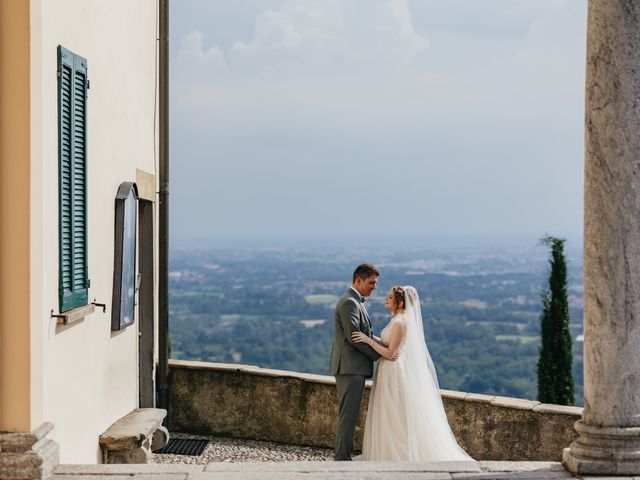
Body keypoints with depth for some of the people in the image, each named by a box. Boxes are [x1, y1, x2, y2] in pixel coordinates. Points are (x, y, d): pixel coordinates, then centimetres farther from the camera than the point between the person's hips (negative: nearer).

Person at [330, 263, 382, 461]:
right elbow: (354, 336, -21)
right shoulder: (349, 302, -14)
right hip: (350, 367, -10)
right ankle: (342, 458, -5)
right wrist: (379, 354, -13)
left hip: (355, 367, 10)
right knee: (348, 414, -7)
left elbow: (366, 333, 19)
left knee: (350, 414, 12)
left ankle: (344, 456, 17)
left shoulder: (356, 302, 19)